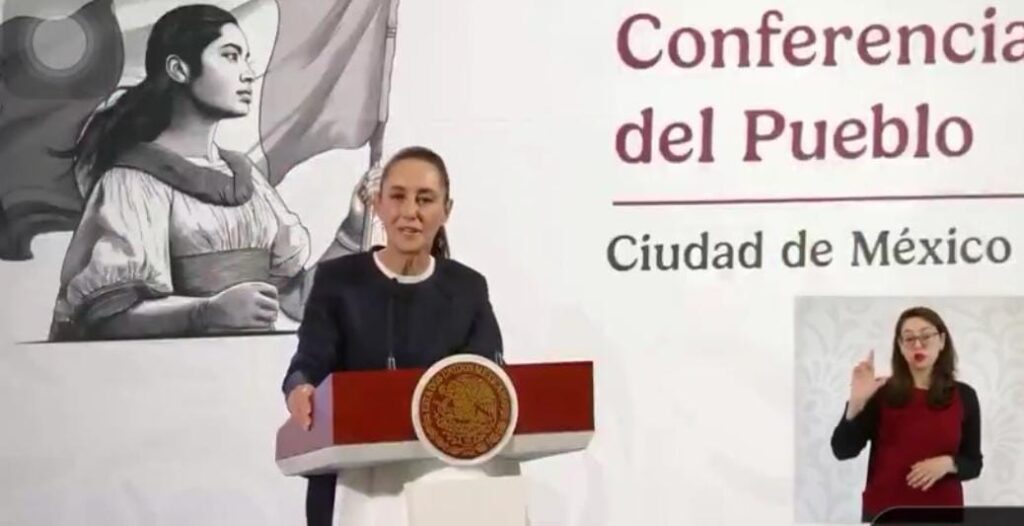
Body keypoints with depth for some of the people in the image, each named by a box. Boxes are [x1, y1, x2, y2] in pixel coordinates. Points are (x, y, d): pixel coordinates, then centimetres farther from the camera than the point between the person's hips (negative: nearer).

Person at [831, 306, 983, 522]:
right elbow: (842, 451, -6)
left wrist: (948, 463, -12)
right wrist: (857, 402, -18)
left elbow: (973, 464, 8)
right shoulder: (882, 392, -1)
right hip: (883, 513, -1)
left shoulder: (964, 396, 4)